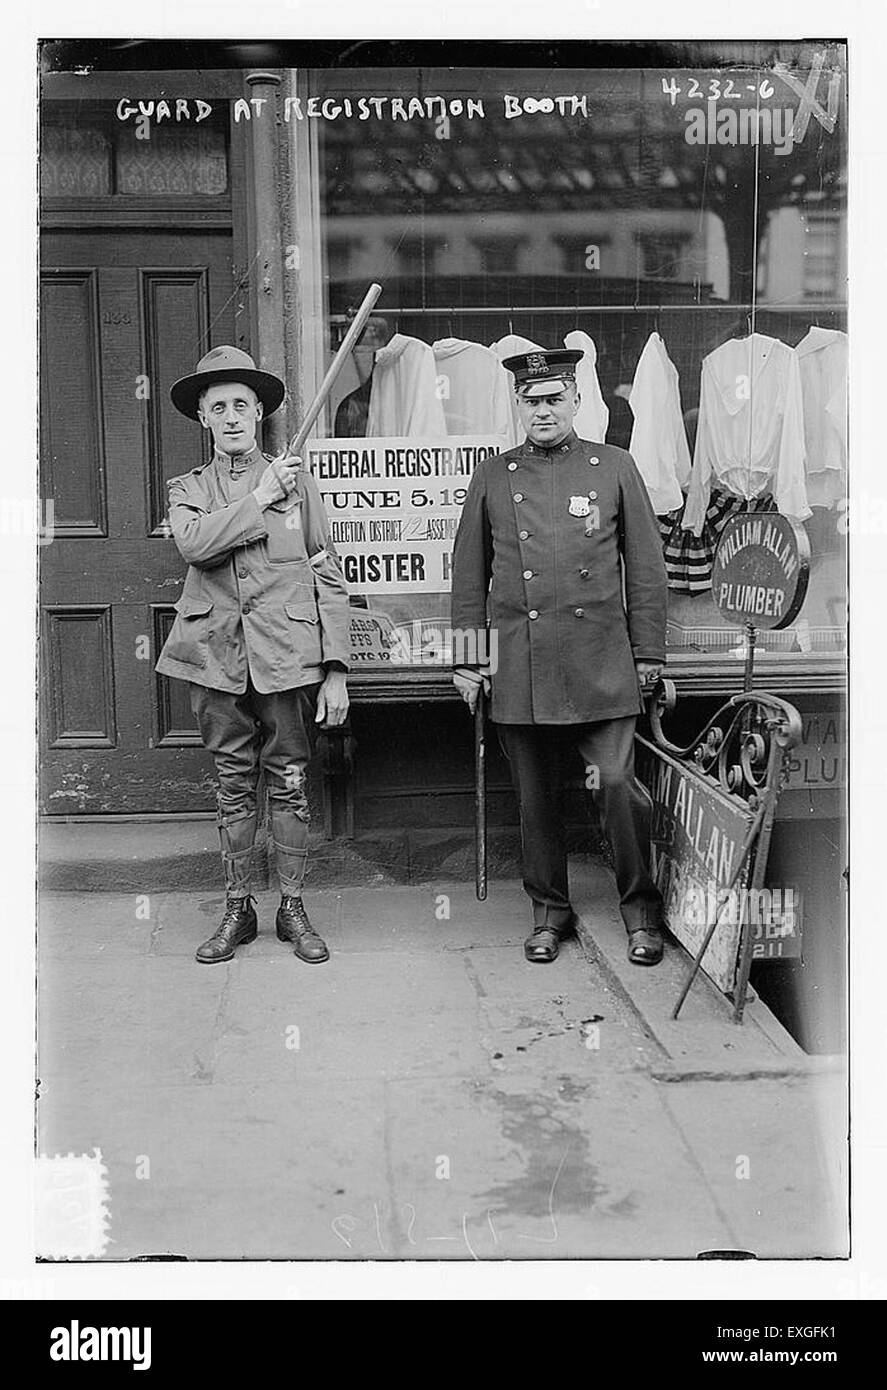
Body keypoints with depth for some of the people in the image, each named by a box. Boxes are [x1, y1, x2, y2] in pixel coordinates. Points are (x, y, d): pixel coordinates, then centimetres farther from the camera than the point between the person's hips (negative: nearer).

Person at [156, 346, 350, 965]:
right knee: (234, 788, 9)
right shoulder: (188, 489, 11)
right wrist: (260, 497, -9)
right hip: (218, 659, 1)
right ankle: (238, 909, 20)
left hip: (288, 658, -1)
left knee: (290, 785, 4)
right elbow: (194, 542, -14)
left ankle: (293, 907, 17)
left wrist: (335, 669, -4)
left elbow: (330, 579, 3)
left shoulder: (297, 480, 7)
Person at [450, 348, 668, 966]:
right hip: (519, 667, 2)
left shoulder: (615, 467, 7)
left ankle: (641, 908, 12)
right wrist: (468, 658, 9)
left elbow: (645, 567, 8)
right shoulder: (492, 477, 10)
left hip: (600, 662, -1)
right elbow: (469, 575, 13)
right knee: (536, 797, 7)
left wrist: (648, 653, 4)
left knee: (618, 783, -8)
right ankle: (550, 910, 25)